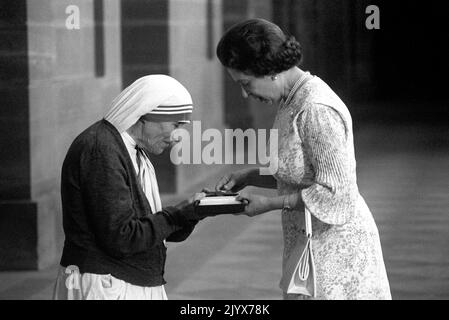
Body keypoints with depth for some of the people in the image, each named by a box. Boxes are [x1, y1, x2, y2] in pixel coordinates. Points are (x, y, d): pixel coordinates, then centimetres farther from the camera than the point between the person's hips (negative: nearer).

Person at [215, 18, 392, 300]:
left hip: (335, 246, -9)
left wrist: (269, 204, -17)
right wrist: (247, 177, 5)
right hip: (312, 243, 9)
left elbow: (334, 192, -23)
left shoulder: (316, 110, -23)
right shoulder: (291, 101, 7)